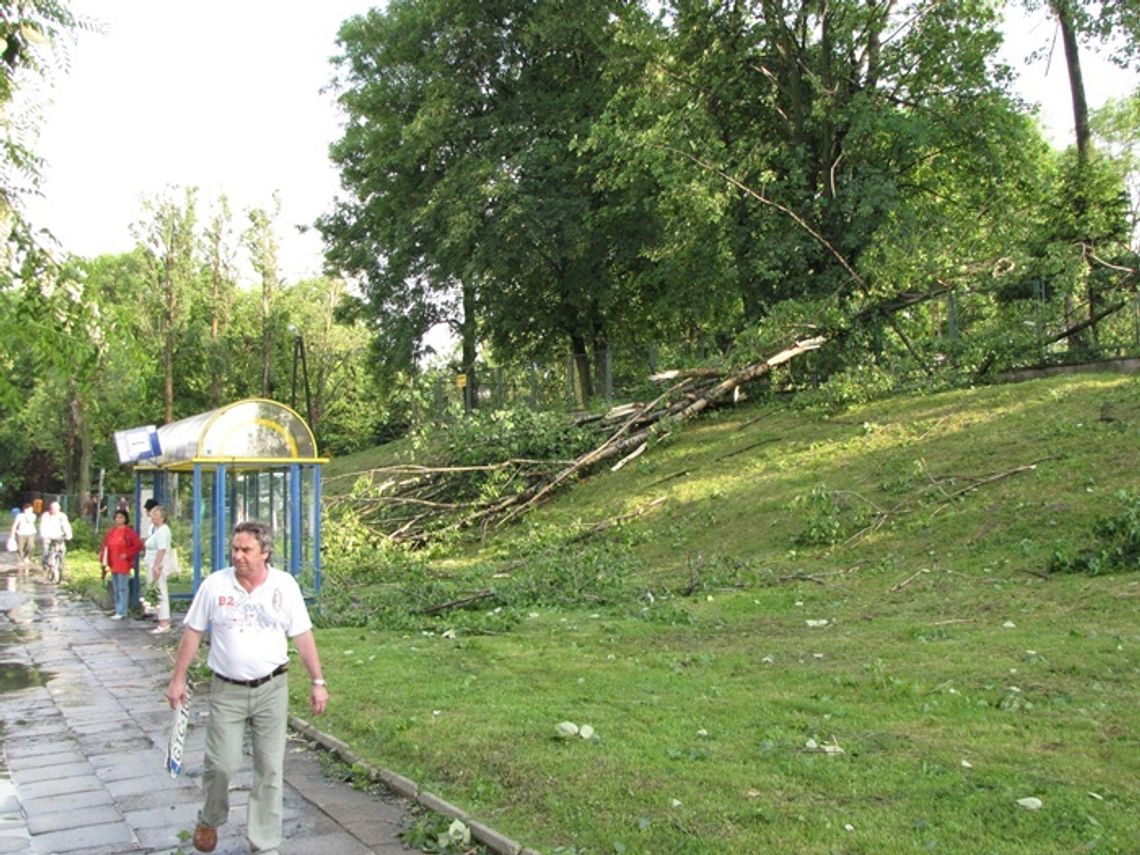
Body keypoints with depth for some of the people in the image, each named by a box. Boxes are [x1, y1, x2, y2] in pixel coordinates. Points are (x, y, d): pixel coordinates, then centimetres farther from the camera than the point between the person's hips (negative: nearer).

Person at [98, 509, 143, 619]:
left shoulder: (129, 532, -9)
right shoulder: (111, 531, 9)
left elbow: (139, 545, -12)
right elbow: (106, 545, 15)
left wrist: (127, 554, -15)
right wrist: (104, 559, 6)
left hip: (123, 564, -7)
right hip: (113, 564, 7)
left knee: (123, 588, -5)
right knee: (116, 588, 13)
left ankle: (121, 612, -3)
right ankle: (119, 610, 22)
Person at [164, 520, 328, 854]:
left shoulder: (285, 585, -5)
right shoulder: (215, 584, -5)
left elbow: (303, 636, 0)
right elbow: (192, 633, 3)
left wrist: (317, 682, -1)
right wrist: (178, 679, 3)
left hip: (271, 689, 1)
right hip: (226, 690, 0)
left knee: (270, 769, 5)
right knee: (222, 764, 2)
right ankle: (209, 821, 33)